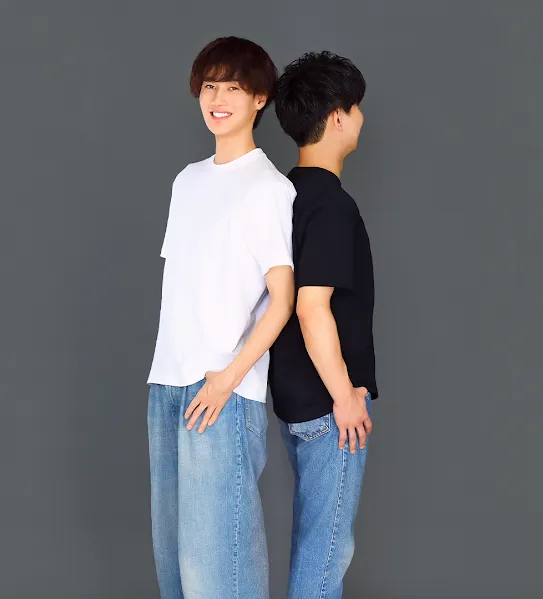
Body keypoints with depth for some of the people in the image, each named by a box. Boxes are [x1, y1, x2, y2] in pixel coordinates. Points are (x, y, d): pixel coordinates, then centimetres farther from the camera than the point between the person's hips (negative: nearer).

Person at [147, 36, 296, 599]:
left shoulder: (269, 187, -6)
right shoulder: (188, 180, 15)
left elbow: (282, 299, -9)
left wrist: (228, 376, -15)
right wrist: (168, 372, 10)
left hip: (225, 389, -7)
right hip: (167, 383, 7)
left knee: (215, 542, -7)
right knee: (171, 536, 11)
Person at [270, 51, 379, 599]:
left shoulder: (288, 193, 7)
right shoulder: (332, 204, -21)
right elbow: (313, 309, -27)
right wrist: (345, 395, -17)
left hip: (294, 393, 9)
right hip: (326, 402, -9)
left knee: (314, 530, 22)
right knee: (328, 541, 2)